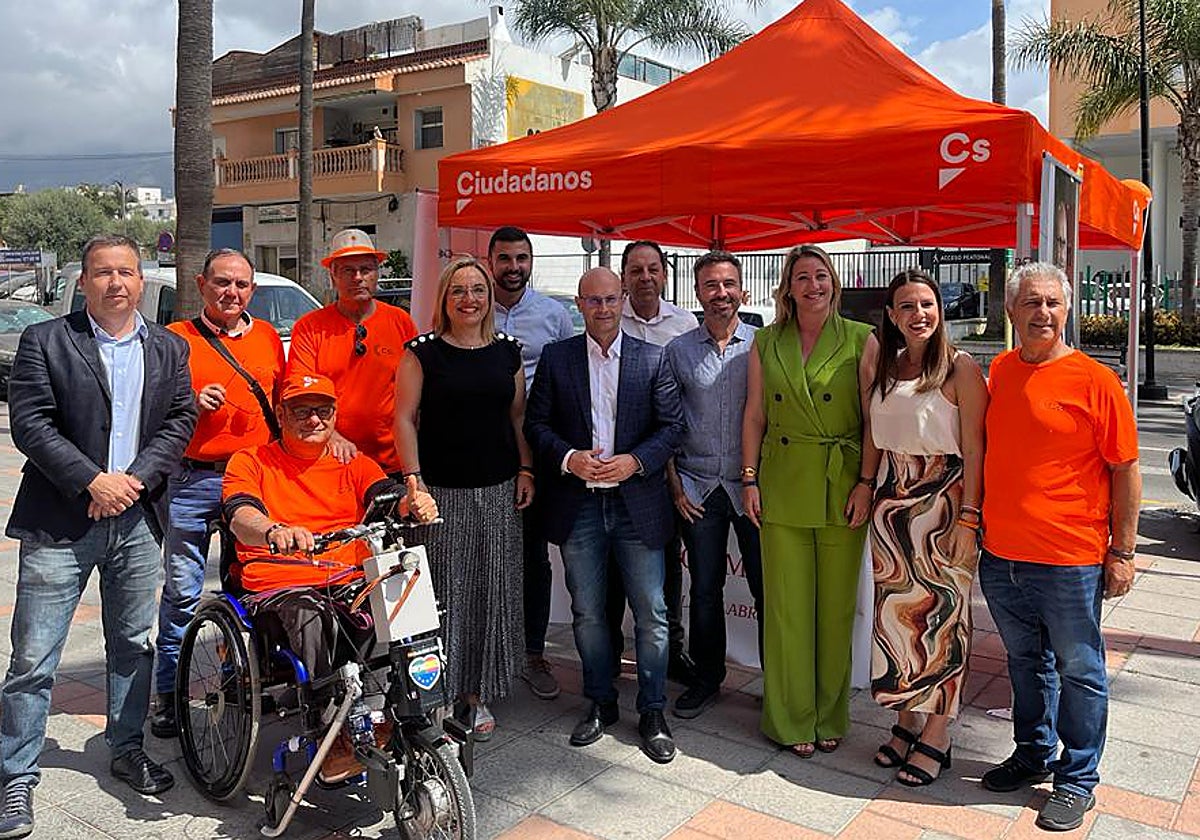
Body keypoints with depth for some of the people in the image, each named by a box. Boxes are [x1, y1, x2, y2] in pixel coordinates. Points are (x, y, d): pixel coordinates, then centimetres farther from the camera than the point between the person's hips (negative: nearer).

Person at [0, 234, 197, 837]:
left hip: (137, 519, 3)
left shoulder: (169, 349, 10)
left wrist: (135, 479, -10)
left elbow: (180, 421, 3)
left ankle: (127, 750, 31)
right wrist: (92, 481, -15)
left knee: (134, 645, 14)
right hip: (60, 522, -3)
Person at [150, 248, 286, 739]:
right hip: (192, 480, -3)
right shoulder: (176, 338, 2)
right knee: (182, 591, 1)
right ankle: (169, 692, 15)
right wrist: (193, 403, -16)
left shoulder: (267, 336, 12)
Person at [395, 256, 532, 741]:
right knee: (445, 592, -1)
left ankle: (477, 693, 22)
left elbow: (518, 417, 14)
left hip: (498, 492, 3)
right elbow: (404, 418, -3)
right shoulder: (424, 352, 0)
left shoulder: (506, 351, 10)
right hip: (442, 491, -3)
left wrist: (525, 470, 5)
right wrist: (412, 478, -11)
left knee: (493, 591, 8)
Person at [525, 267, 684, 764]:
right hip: (578, 504, 1)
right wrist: (568, 458, -12)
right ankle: (600, 703, 29)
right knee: (587, 613, 12)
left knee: (651, 615, 3)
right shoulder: (555, 358, 5)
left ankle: (652, 713, 18)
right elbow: (536, 423, 4)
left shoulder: (652, 359, 3)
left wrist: (635, 461, -13)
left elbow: (672, 425, 1)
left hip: (638, 503, -1)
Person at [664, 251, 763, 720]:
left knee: (767, 588, 4)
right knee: (704, 590, 10)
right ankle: (706, 678, 26)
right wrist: (675, 484, 1)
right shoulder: (679, 351, 4)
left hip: (752, 486, -1)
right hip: (698, 488, 1)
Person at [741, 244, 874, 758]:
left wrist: (867, 482, -9)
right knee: (786, 604, 6)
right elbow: (755, 415, 7)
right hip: (782, 487, 2)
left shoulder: (860, 340, 0)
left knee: (837, 605, 7)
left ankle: (829, 716, 25)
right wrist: (750, 479, 2)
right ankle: (791, 719, 21)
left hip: (843, 488, -1)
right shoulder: (766, 343, 7)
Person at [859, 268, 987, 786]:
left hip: (944, 502, -6)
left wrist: (967, 520, -15)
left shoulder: (961, 369, -9)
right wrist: (866, 486, 8)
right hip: (892, 501, 6)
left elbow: (974, 451, -12)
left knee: (941, 614, 1)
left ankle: (936, 737, 13)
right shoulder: (880, 365, 8)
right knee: (895, 611, 11)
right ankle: (905, 721, 26)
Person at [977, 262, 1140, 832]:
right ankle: (1034, 754, 37)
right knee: (1025, 663, 19)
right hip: (1001, 557, 5)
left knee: (1078, 671, 9)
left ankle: (1078, 779, 25)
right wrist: (978, 522, 15)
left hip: (1071, 561, -5)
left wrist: (1122, 553, -7)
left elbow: (1126, 471, -6)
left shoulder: (1094, 380, -9)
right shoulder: (998, 372, 6)